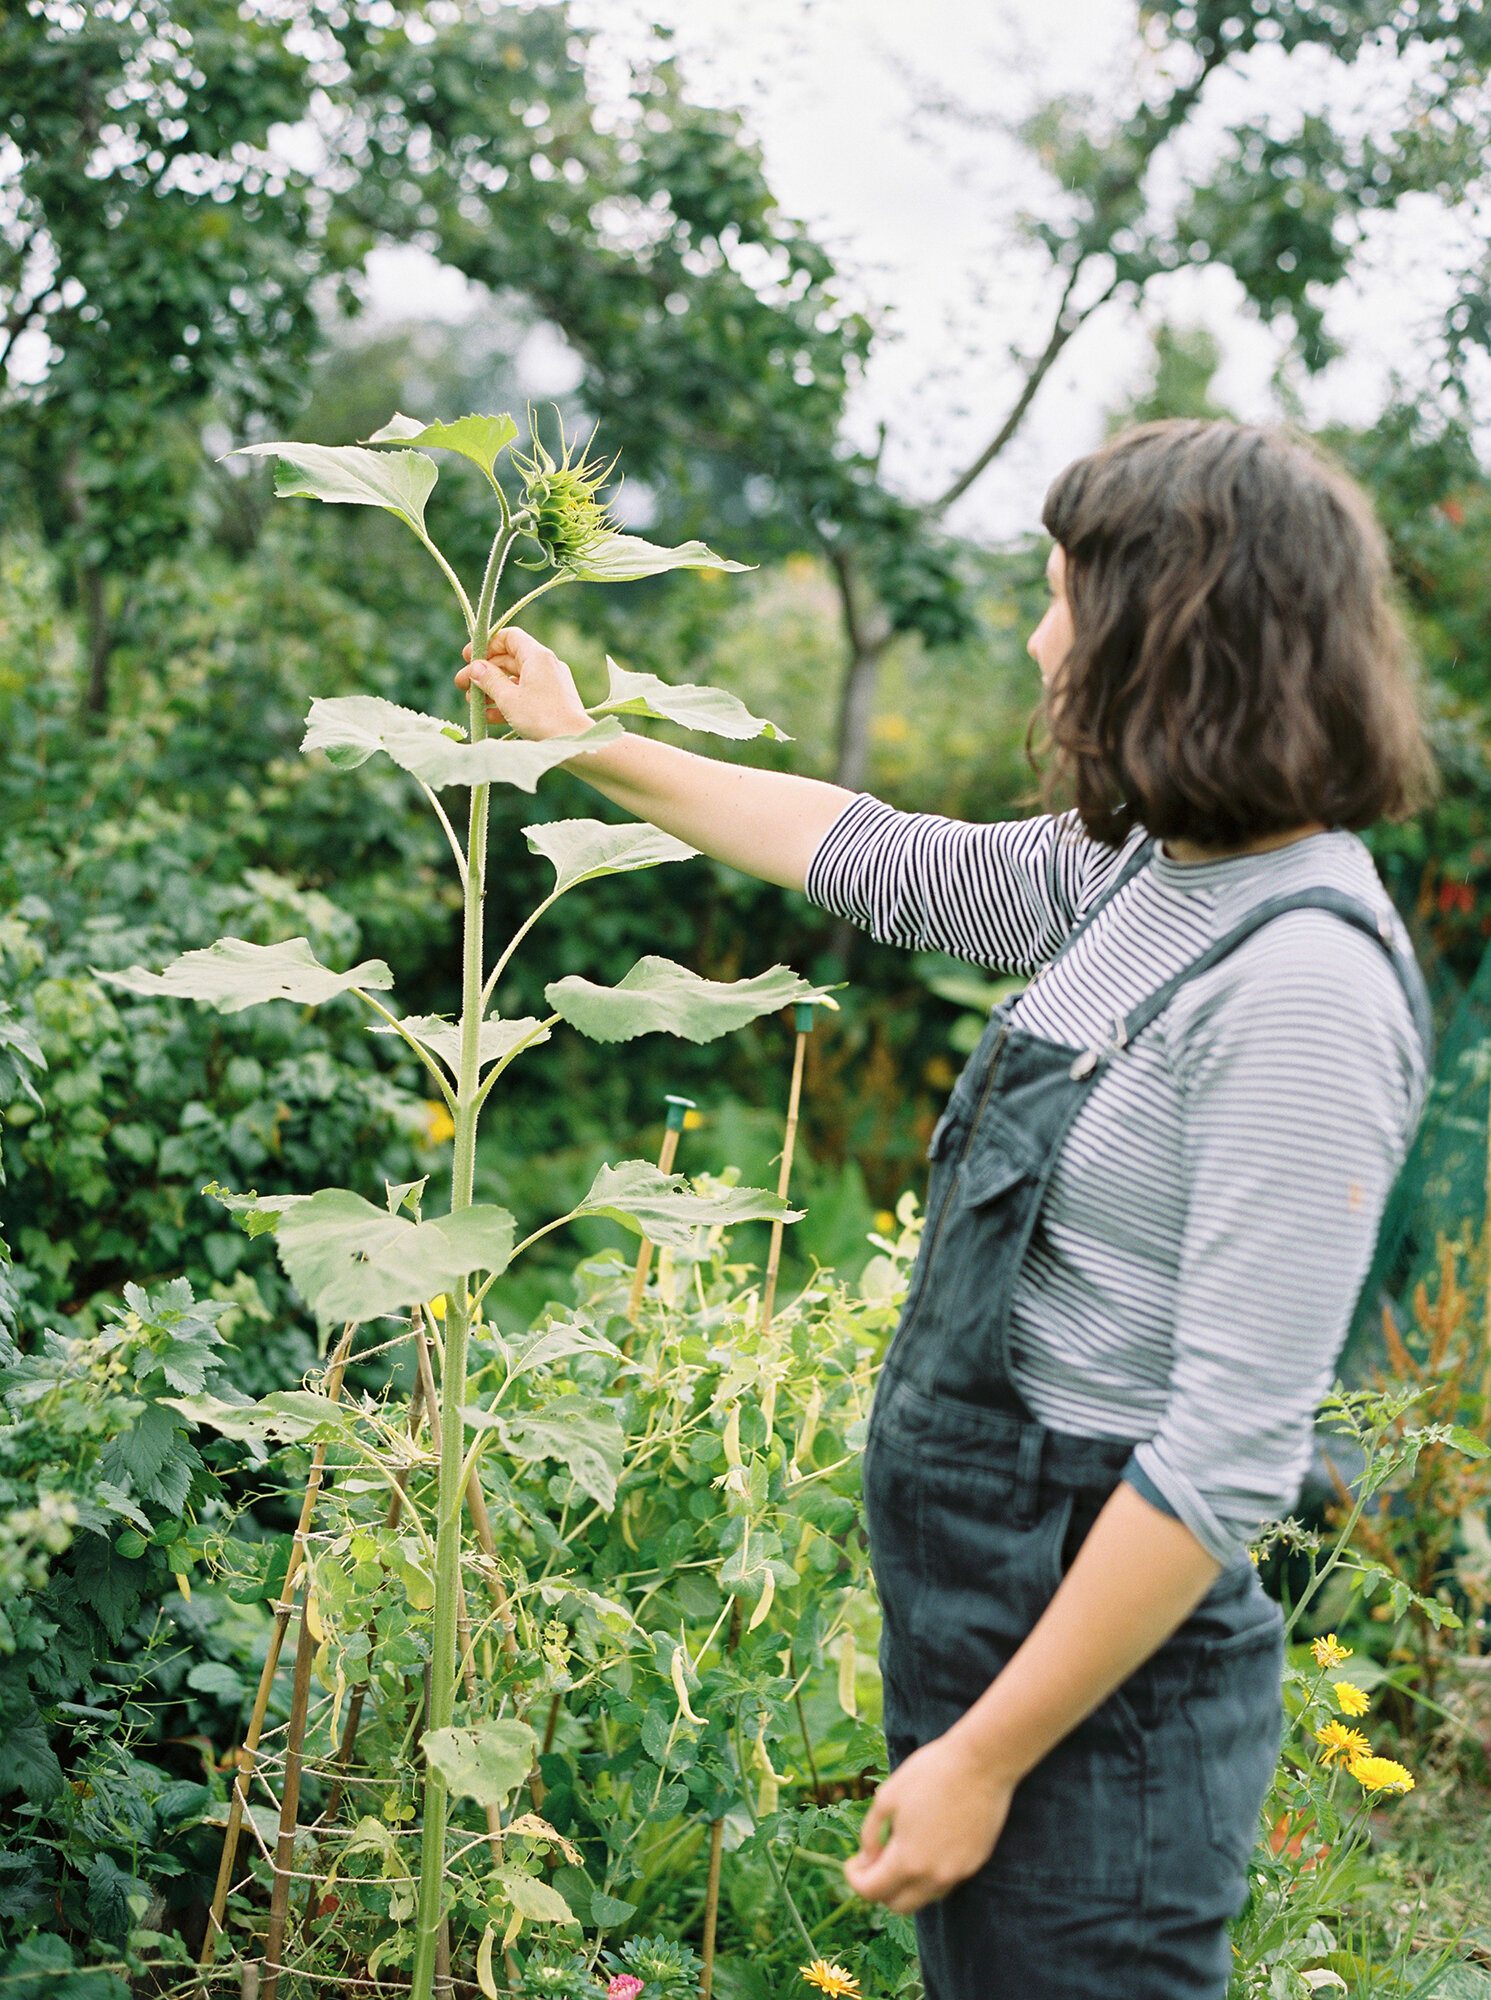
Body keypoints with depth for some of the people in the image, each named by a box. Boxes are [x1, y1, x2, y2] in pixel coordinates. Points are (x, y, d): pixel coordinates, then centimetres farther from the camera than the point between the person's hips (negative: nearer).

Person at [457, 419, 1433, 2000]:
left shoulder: (1304, 988, -23)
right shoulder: (1141, 874, 3)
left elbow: (1233, 1454, -24)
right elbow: (881, 860, 19)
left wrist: (983, 1758, -19)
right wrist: (583, 743, 26)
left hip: (1098, 1682, -8)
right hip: (973, 1605, 8)